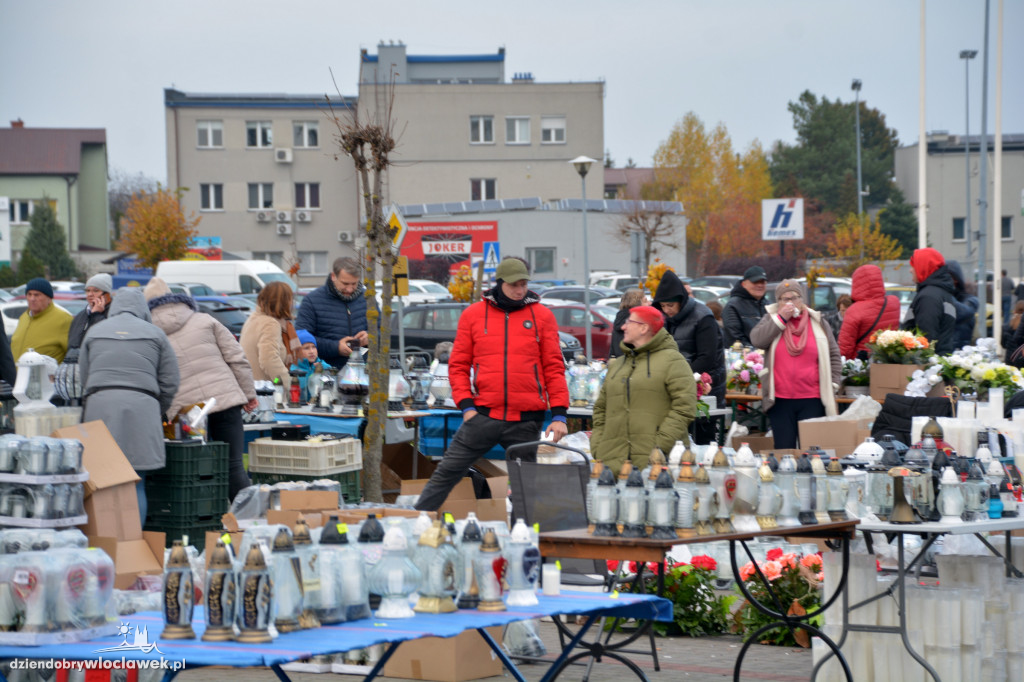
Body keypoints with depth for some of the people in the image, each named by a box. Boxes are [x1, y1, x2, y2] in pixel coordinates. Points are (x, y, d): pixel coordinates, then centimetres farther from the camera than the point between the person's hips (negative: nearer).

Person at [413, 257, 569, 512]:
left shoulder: (542, 316, 6)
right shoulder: (473, 314, 6)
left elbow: (554, 367, 5)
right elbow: (458, 364, 8)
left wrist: (559, 414, -1)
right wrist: (466, 405, -4)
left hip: (526, 421, 0)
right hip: (482, 415, 0)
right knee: (445, 474, -2)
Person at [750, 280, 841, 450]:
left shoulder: (818, 323, 10)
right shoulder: (771, 319, 10)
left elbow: (833, 356, 13)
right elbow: (757, 340, -8)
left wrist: (832, 384, 4)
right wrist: (781, 319, -9)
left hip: (812, 400, 0)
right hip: (780, 399, 0)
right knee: (784, 449, 1)